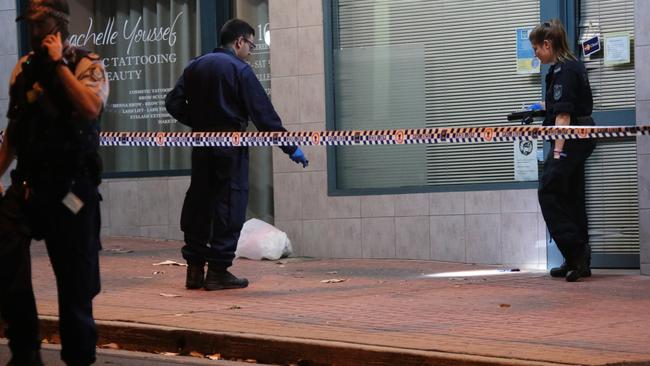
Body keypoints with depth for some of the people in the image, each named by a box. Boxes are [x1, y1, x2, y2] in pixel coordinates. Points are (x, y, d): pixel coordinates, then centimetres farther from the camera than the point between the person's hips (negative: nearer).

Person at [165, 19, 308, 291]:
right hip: (230, 146, -6)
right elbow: (263, 114, -12)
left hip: (201, 146, 6)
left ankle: (195, 269, 13)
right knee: (229, 207, -1)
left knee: (198, 205, 11)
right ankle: (218, 271, -2)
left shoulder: (195, 66, 9)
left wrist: (199, 122, 15)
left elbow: (174, 103, 4)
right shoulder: (240, 70, -9)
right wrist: (291, 148, -9)